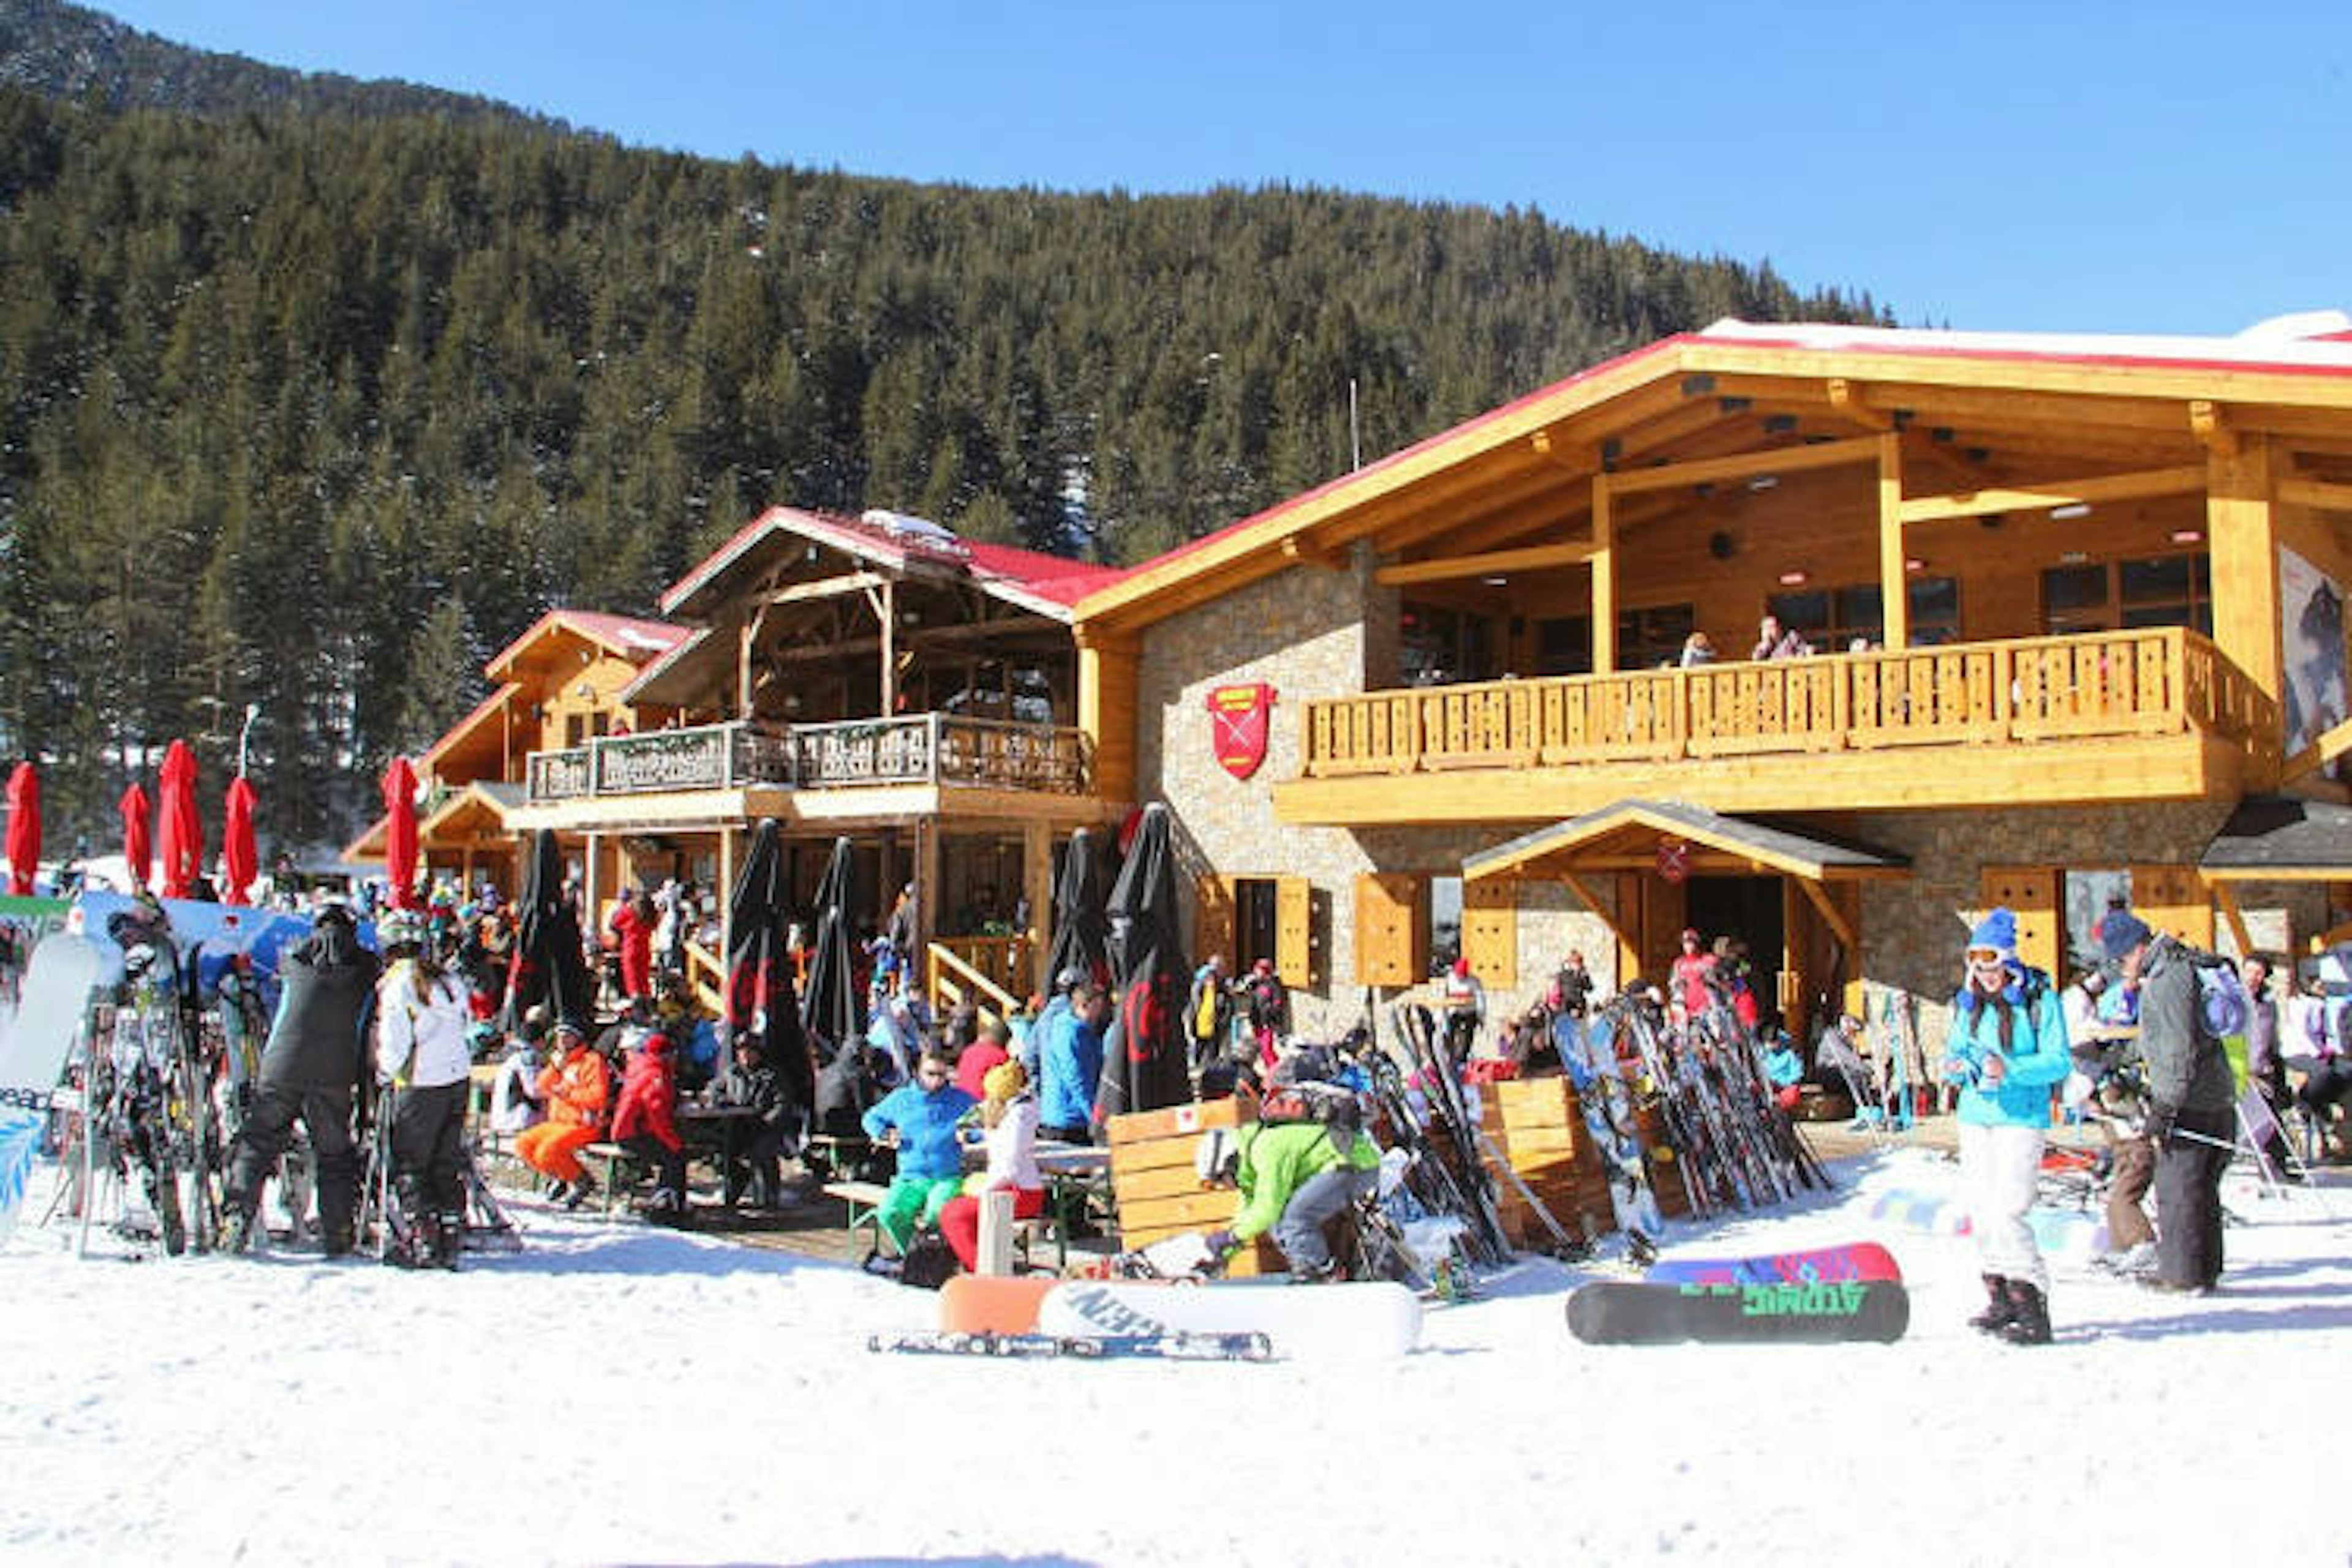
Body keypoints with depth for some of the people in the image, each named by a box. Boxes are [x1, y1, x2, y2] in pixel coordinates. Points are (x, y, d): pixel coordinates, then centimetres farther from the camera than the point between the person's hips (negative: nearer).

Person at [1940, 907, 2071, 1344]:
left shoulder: (2039, 1000, -8)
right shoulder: (1968, 1002, 9)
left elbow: (2059, 1062, -11)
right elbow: (1955, 1051, 14)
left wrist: (2008, 1070, -25)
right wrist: (1955, 1067, -9)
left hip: (2021, 1117, -6)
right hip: (1975, 1115, 6)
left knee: (2006, 1213, -14)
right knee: (1980, 1211, 9)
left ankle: (2032, 1306, -6)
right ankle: (2000, 1299, 22)